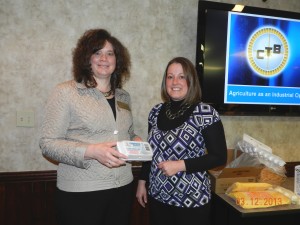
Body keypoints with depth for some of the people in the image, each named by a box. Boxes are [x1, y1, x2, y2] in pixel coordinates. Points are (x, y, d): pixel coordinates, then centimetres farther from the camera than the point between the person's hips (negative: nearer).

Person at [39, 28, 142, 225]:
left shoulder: (124, 96, 8)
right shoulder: (65, 92, -8)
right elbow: (48, 143, -11)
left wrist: (136, 141, -2)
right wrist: (92, 151, -23)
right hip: (81, 193, -5)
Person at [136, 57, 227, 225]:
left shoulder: (206, 113, -14)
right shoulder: (156, 112, 1)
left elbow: (220, 157, -13)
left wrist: (180, 165, -20)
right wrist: (142, 181, 9)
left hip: (192, 199, -4)